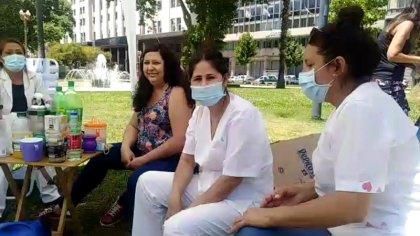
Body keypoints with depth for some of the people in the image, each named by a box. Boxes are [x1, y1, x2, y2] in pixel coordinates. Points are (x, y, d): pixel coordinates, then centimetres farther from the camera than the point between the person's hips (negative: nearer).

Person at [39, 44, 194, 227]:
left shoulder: (177, 93, -18)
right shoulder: (146, 92, 8)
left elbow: (180, 141, -24)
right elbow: (134, 125, 14)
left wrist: (143, 160, -20)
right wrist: (126, 147, -8)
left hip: (170, 158, -9)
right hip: (142, 150, 9)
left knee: (137, 179, -33)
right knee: (100, 158, 5)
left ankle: (123, 204, 3)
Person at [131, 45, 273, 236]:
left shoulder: (242, 115, -23)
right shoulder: (200, 111, 1)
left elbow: (232, 179, -23)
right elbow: (187, 160, 6)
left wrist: (190, 209, -17)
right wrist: (174, 199, -9)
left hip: (242, 199, -8)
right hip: (208, 185, 8)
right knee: (148, 182, 6)